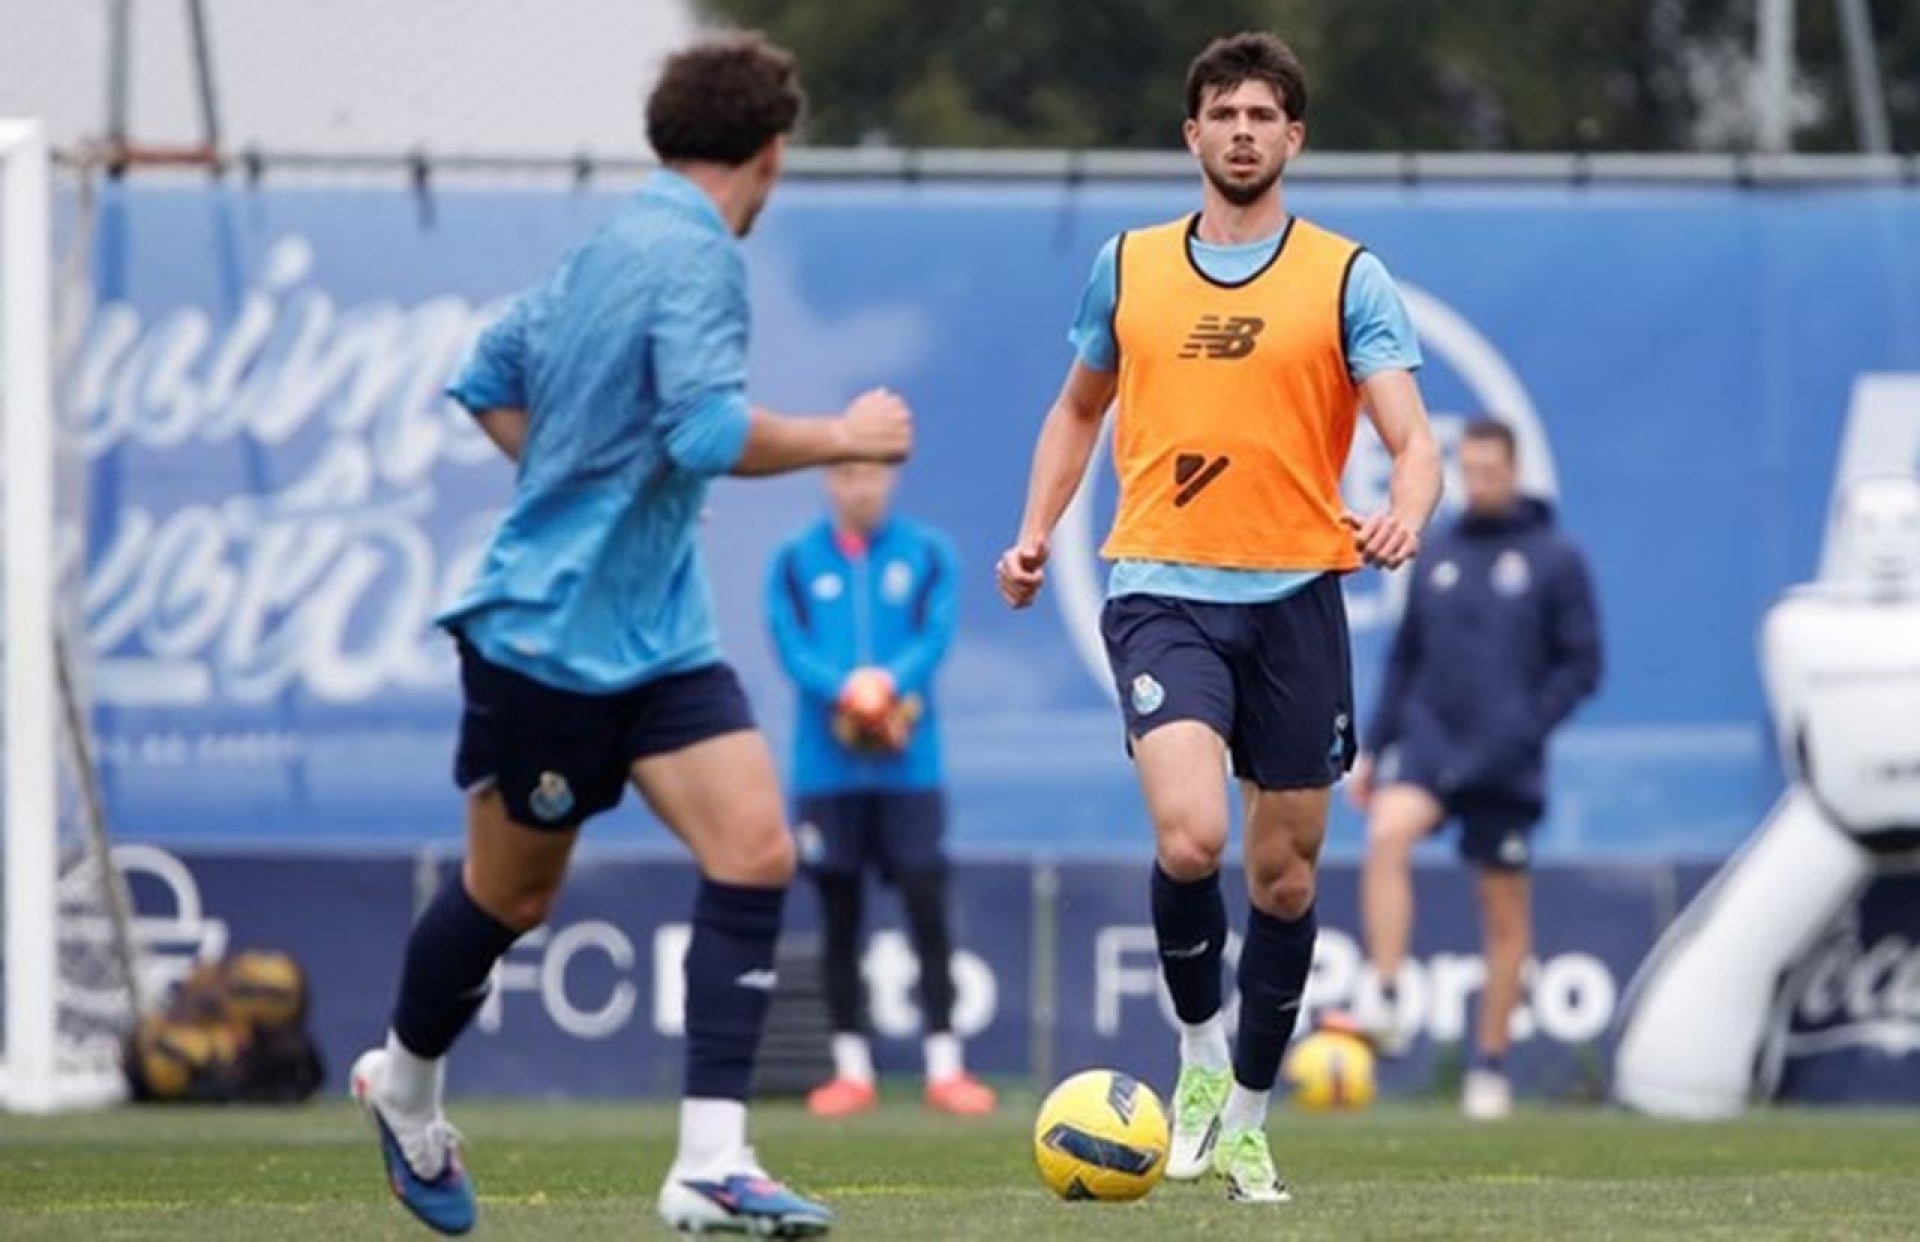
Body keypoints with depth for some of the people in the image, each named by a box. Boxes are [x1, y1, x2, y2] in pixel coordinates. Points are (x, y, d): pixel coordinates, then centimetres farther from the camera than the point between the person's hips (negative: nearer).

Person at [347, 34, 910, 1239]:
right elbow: (711, 433, -29)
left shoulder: (612, 246, 10)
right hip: (546, 633, -8)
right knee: (514, 891, 11)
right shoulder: (695, 257, -18)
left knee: (757, 852, -9)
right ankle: (407, 1083, 39)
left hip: (656, 636, 8)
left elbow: (488, 380, 20)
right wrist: (847, 436, -17)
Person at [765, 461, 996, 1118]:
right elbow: (792, 647, -6)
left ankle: (944, 1065, -1)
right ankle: (852, 1069, 11)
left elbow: (935, 637, -6)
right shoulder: (795, 561, 5)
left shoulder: (928, 555, 6)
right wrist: (845, 690, -25)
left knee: (928, 908, -5)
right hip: (827, 767, 1)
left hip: (909, 764, 0)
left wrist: (890, 682, -25)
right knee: (839, 916, 4)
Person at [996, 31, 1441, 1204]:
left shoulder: (1347, 277, 1)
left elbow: (1413, 436, -7)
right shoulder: (1128, 267, 8)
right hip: (1164, 592, 0)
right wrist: (1037, 532, 13)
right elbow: (1080, 407, 24)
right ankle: (1201, 1053, 2)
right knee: (1189, 838, -22)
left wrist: (1405, 516, -28)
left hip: (1296, 597, 0)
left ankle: (1247, 1118, 23)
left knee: (1286, 872, 7)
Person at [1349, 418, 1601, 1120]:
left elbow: (1582, 664, -1)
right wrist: (1373, 750, 13)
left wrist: (1526, 729, -13)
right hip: (1428, 735, 2)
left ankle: (1490, 1066, 14)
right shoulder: (1438, 555, 11)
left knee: (1505, 912, 4)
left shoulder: (1555, 559, 0)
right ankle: (1388, 1004, -27)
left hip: (1504, 761, -2)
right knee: (1388, 834, -28)